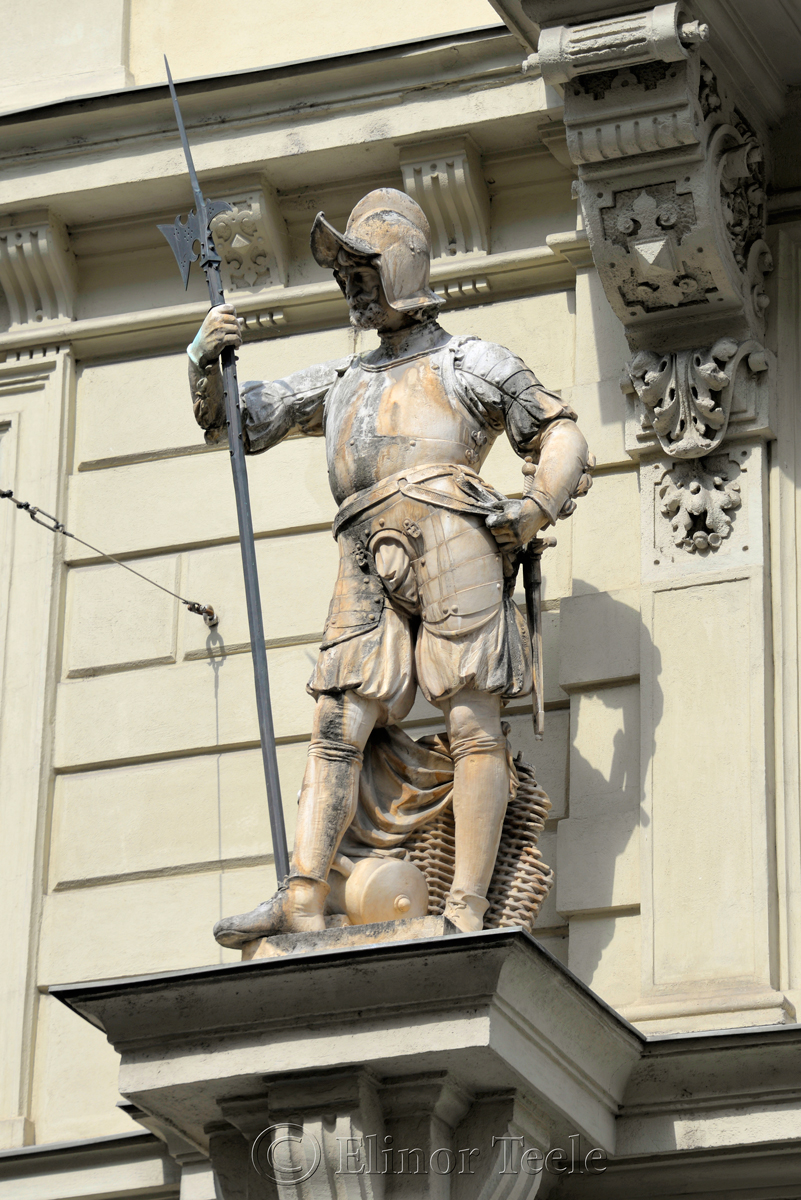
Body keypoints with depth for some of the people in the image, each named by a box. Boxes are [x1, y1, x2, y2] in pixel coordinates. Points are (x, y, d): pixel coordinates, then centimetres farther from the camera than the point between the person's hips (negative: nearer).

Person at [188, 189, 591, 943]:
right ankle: (301, 900, -16)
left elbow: (561, 436, 17)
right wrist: (207, 362, 10)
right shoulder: (337, 384, 32)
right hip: (367, 562, 5)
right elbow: (232, 422, 30)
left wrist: (537, 511, -2)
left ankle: (466, 910, -16)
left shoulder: (471, 362, 20)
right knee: (337, 727, -8)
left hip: (450, 538, -5)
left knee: (472, 725, -11)